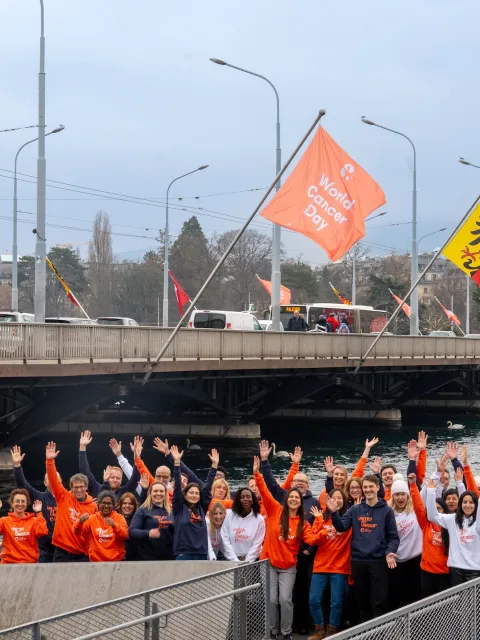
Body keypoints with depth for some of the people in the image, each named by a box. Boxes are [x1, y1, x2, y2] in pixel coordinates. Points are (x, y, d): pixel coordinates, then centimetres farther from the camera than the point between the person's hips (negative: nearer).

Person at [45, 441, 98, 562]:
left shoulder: (92, 506, 3)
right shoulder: (64, 498, 2)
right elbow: (53, 480, -8)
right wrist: (50, 460, -20)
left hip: (83, 554, 0)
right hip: (62, 553, 0)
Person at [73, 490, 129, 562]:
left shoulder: (119, 518, 3)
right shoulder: (92, 518, 6)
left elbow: (125, 535, -11)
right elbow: (77, 532, -3)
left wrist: (114, 525, -30)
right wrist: (80, 522, -25)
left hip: (116, 560, -1)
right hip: (96, 560, 1)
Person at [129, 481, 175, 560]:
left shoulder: (170, 512, 13)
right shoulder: (142, 511, 0)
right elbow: (132, 531, -10)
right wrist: (148, 533, -28)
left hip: (168, 557, 4)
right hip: (148, 557, -4)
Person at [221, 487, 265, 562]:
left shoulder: (259, 519, -1)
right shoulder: (229, 516, 1)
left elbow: (257, 544, -4)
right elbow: (225, 540, -2)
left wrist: (246, 562, -13)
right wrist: (235, 561, -10)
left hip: (251, 561, -1)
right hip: (232, 561, 1)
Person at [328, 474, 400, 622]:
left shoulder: (386, 510, 2)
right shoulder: (355, 510, 9)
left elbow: (393, 537, 1)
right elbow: (341, 527, 1)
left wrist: (390, 552, -17)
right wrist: (333, 512, -15)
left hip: (378, 561, -3)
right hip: (358, 561, 3)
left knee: (379, 602, -4)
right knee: (362, 601, 10)